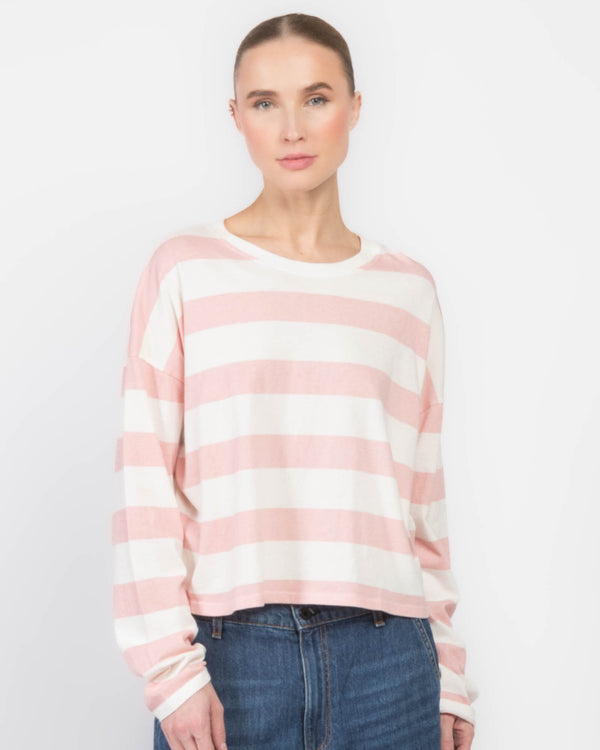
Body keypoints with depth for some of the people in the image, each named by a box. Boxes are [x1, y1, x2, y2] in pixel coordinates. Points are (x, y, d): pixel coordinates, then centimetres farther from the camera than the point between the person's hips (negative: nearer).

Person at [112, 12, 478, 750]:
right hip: (227, 652, -2)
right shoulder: (184, 268, 1)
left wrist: (448, 673, 10)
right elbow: (144, 481, -3)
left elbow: (424, 501, 10)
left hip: (387, 658, 2)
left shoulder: (409, 289, 8)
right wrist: (170, 665, -9)